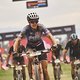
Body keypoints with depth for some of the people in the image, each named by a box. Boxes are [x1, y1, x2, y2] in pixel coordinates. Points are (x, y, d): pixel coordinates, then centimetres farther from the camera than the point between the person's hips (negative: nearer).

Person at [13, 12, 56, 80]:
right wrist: (15, 52, -36)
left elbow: (50, 35, -27)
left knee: (45, 67, -6)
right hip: (30, 46, -1)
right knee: (30, 57, -34)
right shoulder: (26, 29, -27)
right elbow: (18, 40, -26)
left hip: (40, 45, 1)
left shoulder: (41, 27, -25)